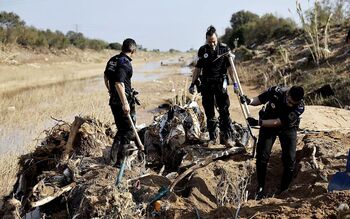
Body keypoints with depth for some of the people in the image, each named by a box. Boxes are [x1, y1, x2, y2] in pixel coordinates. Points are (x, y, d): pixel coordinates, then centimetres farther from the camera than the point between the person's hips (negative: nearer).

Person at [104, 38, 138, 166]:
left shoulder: (112, 60, 10)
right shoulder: (125, 63, -18)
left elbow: (106, 78, 24)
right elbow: (119, 83, -28)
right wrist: (125, 103, -28)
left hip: (114, 100, 9)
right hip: (123, 100, -9)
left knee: (121, 130, 20)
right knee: (128, 131, 1)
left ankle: (113, 157, 23)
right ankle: (117, 159, 0)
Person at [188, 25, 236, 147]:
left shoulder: (224, 49, -2)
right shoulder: (202, 50, 6)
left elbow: (230, 67, -2)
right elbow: (198, 68, 13)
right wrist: (193, 84, 10)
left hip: (220, 83, -3)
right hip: (206, 84, 3)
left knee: (224, 111, -9)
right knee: (209, 113, 5)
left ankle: (228, 137, -6)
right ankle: (213, 137, 13)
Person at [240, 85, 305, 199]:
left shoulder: (299, 107, -31)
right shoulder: (276, 91, -28)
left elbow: (278, 122, -30)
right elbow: (259, 100, -8)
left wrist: (258, 122, -34)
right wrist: (249, 101, -28)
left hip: (287, 127, -1)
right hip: (267, 123, 1)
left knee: (289, 159, -6)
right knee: (262, 156, -7)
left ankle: (284, 190, 13)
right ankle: (260, 187, 10)